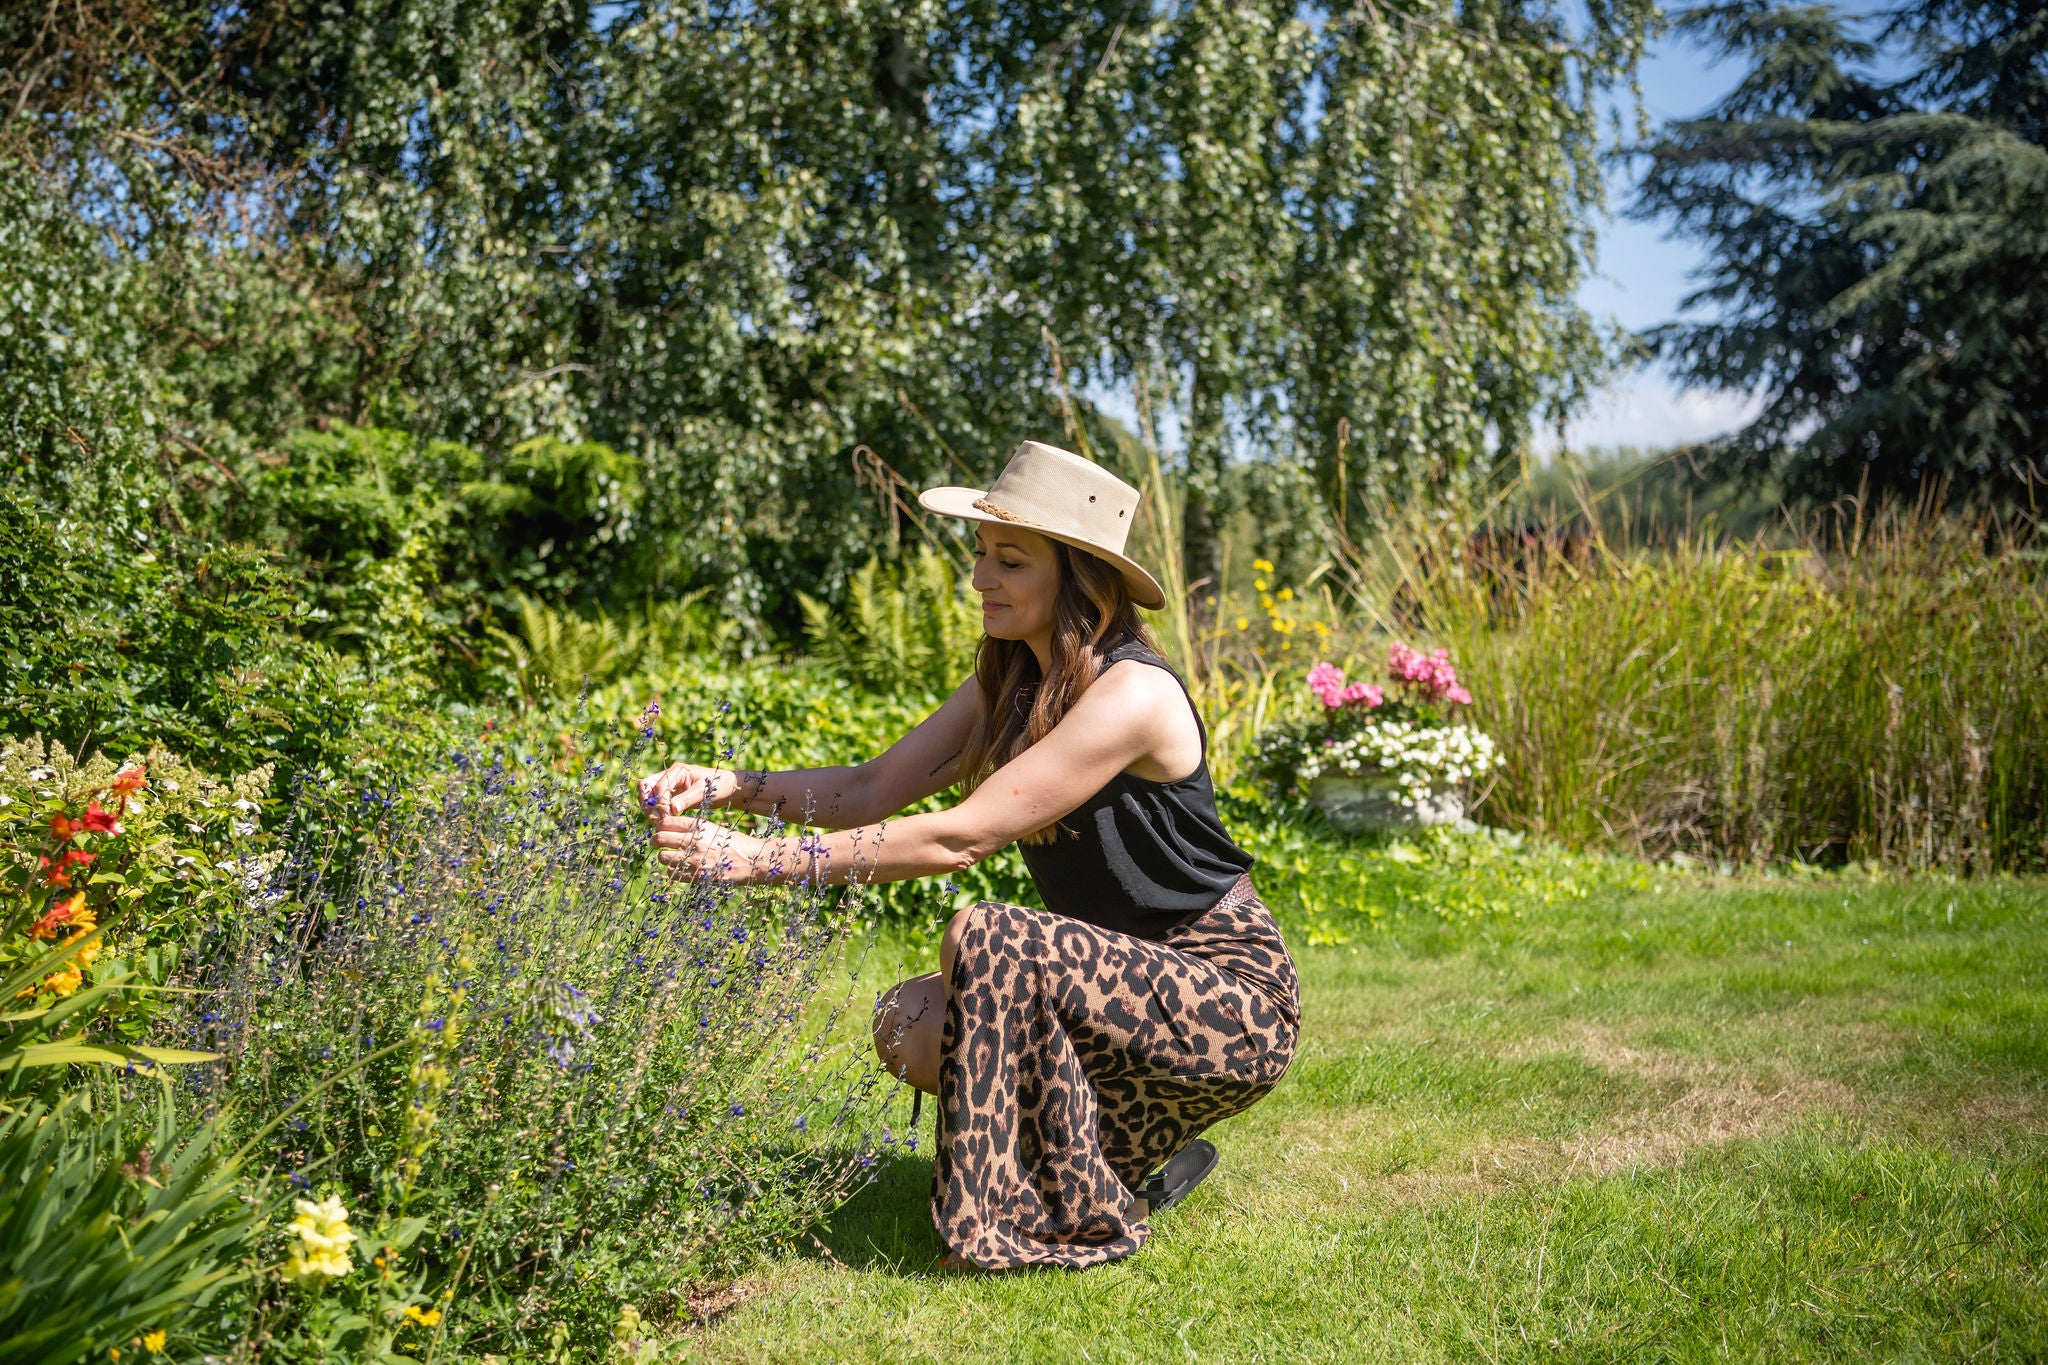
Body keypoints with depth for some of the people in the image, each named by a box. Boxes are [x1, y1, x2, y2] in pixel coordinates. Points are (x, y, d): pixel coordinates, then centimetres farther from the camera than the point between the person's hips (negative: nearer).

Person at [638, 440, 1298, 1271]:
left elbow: (960, 836, -29)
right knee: (909, 1027, -11)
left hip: (1234, 1001, -8)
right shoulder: (1011, 684, 4)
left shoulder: (1132, 694, -24)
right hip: (1124, 977, 8)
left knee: (987, 939, -28)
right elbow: (877, 787, -1)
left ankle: (1079, 1216, -12)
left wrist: (758, 861, -29)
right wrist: (725, 787, -15)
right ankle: (1141, 1156, 9)